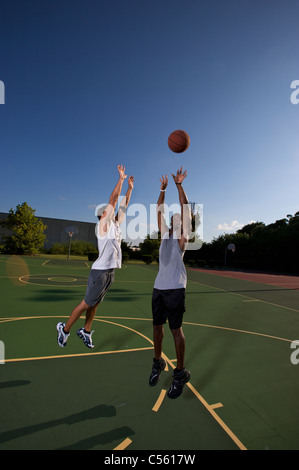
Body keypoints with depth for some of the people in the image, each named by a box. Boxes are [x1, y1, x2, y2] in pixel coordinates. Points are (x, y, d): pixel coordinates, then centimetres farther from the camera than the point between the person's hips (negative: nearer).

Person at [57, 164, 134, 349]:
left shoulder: (115, 225, 13)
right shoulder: (103, 225, -9)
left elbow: (123, 206, 19)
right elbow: (113, 199, -13)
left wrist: (130, 188, 21)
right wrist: (121, 178, -7)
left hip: (110, 272, 8)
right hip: (100, 271, -8)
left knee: (95, 304, 16)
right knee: (87, 303, 3)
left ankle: (86, 331, 30)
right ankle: (65, 328, 22)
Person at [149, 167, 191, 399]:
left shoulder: (183, 234, 2)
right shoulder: (165, 233, 15)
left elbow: (185, 208, -6)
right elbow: (160, 209, 17)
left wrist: (179, 185, -7)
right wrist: (163, 189, 15)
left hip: (175, 288, -5)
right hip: (159, 286, 6)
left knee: (176, 329, 1)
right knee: (157, 325, 13)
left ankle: (180, 373, 18)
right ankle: (158, 362, 33)